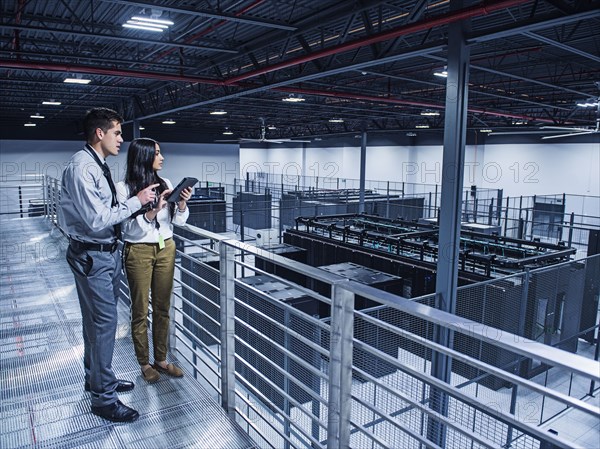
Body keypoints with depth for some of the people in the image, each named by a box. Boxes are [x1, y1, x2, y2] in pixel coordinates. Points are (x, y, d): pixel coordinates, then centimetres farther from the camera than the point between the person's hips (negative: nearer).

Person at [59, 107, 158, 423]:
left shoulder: (99, 166, 10)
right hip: (92, 256, -10)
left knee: (98, 319, 21)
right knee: (104, 322, -2)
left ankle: (97, 378, 39)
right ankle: (103, 398, 13)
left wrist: (142, 206, 3)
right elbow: (97, 221, -25)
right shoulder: (81, 167, -19)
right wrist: (136, 201, -17)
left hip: (108, 252, 10)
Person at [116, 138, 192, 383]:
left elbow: (179, 220, 5)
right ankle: (144, 363, 24)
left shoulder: (165, 184, 3)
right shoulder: (124, 188, -10)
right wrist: (153, 210, -26)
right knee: (140, 310, 8)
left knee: (163, 307, 12)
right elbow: (129, 228, -14)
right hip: (139, 252, -4)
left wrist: (182, 203, -14)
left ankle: (161, 359, 27)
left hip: (166, 249, 4)